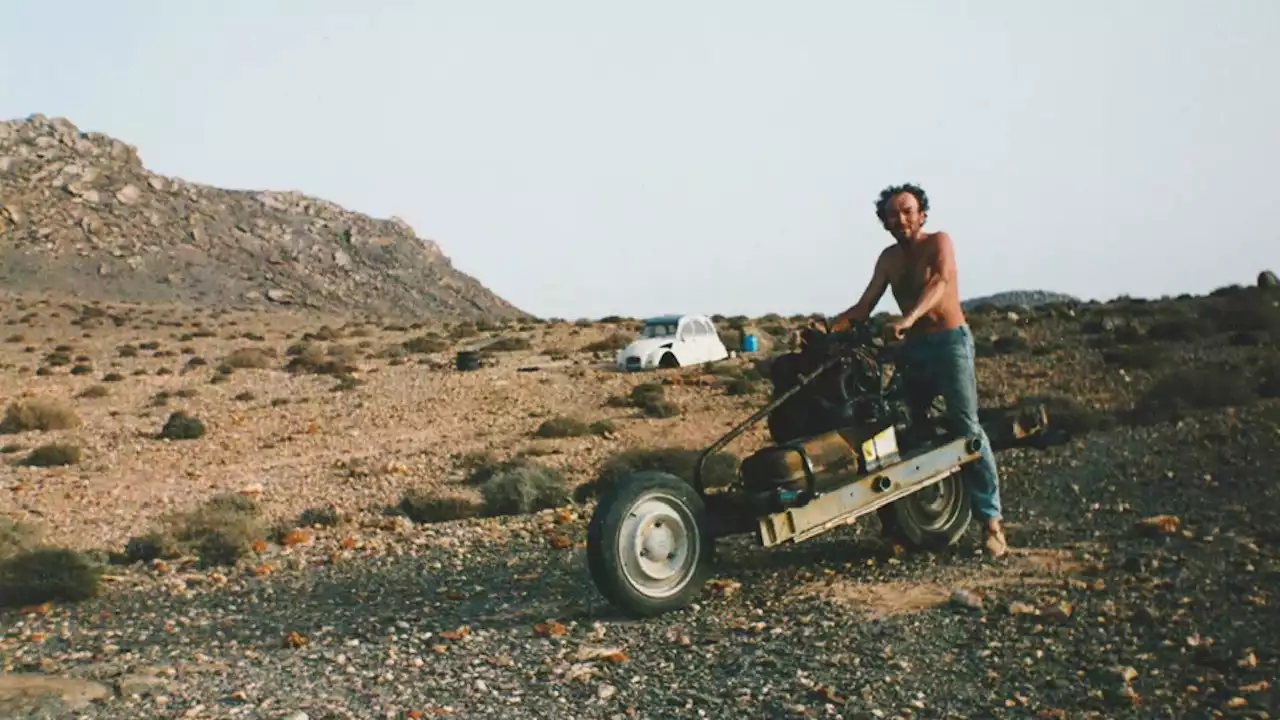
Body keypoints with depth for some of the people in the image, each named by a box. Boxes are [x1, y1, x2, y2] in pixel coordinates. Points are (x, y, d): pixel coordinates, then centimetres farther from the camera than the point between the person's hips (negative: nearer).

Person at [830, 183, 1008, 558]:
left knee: (966, 429, -13)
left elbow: (941, 280, -26)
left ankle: (991, 521, -12)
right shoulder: (889, 258, 11)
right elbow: (864, 307, 10)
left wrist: (907, 318, -43)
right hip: (913, 348, 6)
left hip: (950, 342, -6)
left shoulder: (938, 242, -7)